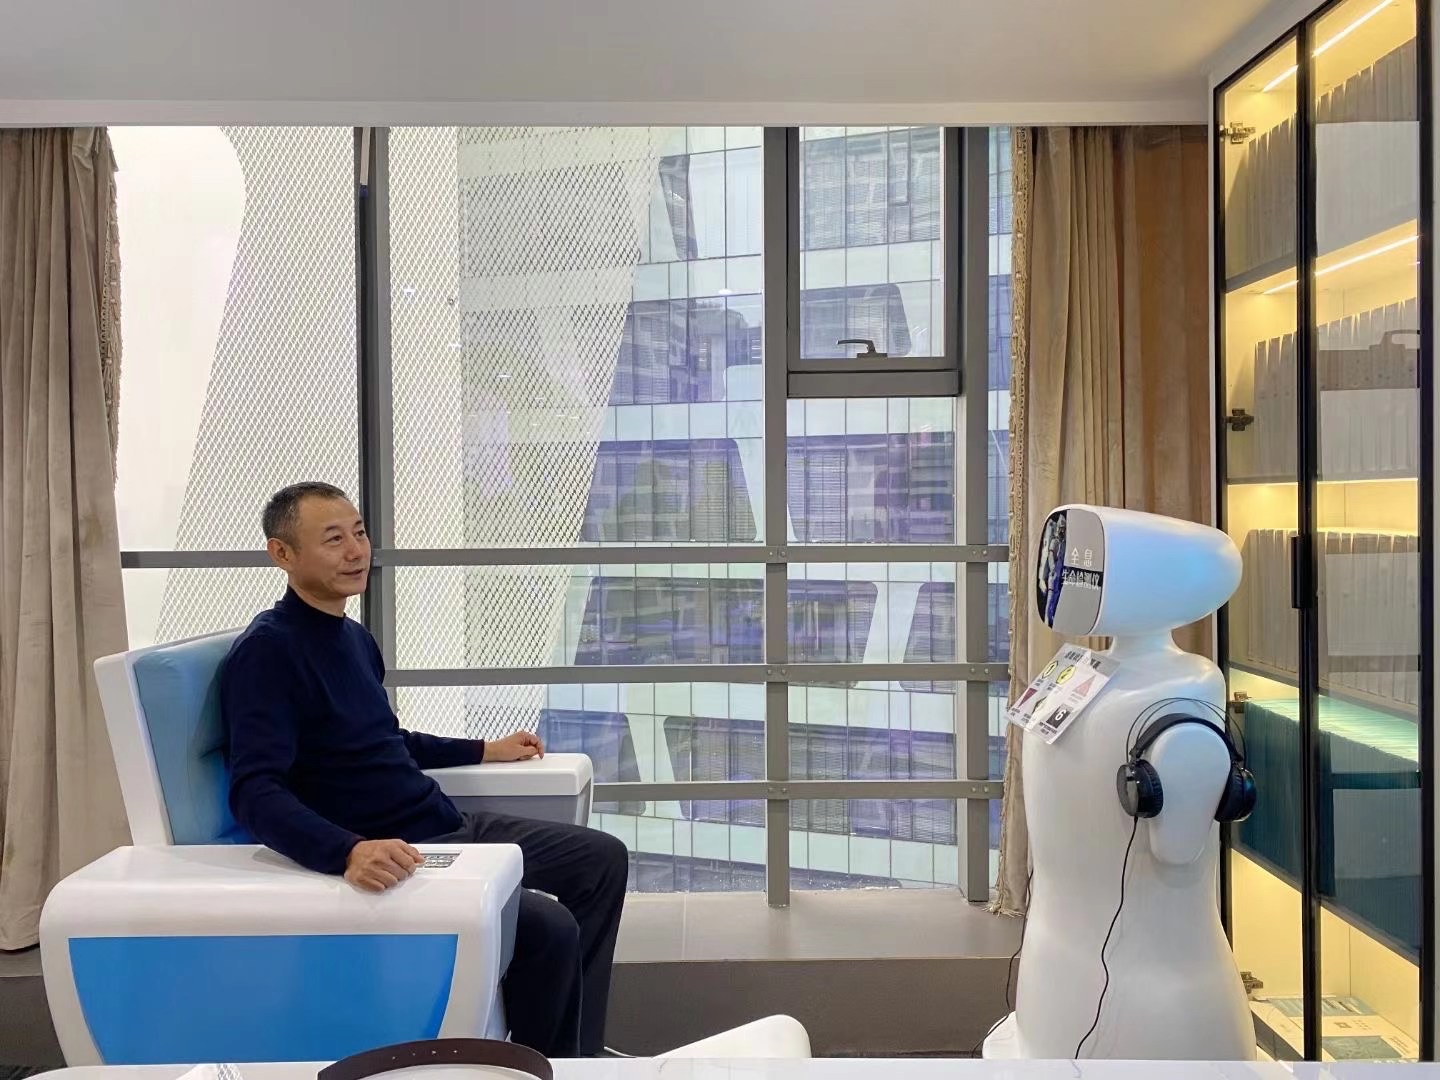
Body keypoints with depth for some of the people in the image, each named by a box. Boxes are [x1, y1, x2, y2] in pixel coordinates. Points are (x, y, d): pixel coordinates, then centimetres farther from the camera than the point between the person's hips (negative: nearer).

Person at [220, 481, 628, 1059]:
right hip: (395, 854, -10)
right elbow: (255, 792, -28)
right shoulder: (268, 650, -17)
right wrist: (349, 851, -44)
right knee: (549, 927, -25)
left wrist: (485, 750, 30)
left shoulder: (356, 637, 13)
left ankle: (579, 1052, 21)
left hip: (451, 828, 10)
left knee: (602, 859, 12)